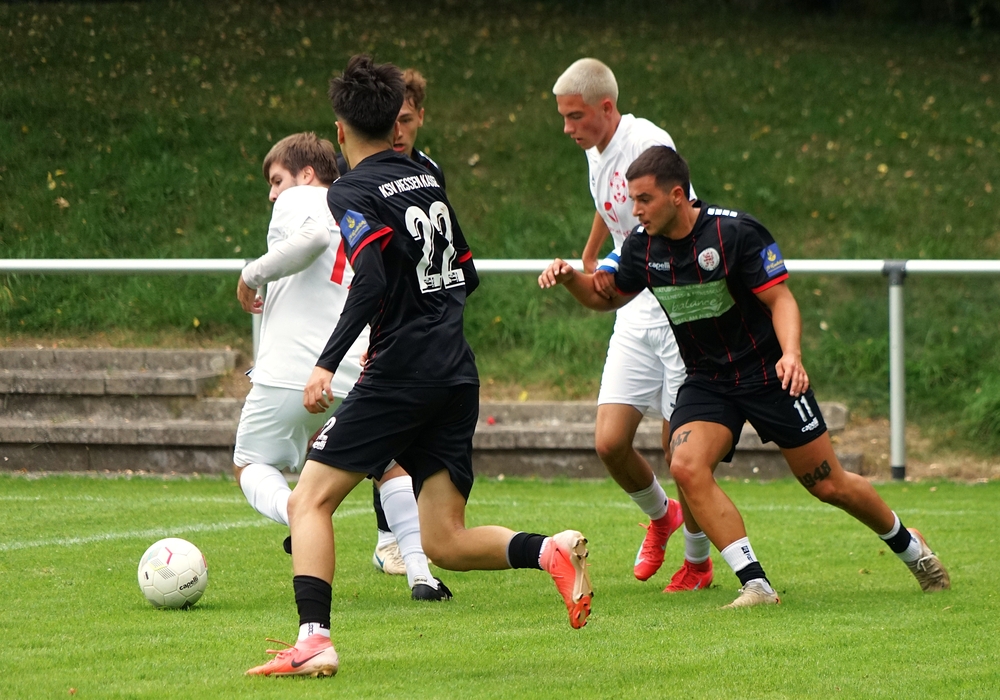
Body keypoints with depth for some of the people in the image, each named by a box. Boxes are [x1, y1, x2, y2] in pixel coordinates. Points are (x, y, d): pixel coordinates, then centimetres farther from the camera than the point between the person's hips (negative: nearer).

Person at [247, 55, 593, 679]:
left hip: (401, 373, -7)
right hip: (457, 375, 7)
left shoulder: (353, 193, -5)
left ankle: (314, 640, -14)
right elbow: (466, 276, 23)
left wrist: (328, 363, -23)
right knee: (445, 543, 7)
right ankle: (551, 551, -16)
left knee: (311, 500, 1)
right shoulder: (427, 179, 16)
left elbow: (372, 281, -21)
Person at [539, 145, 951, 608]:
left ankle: (909, 546, 32)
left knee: (828, 486, 3)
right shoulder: (642, 245, -4)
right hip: (706, 382, 4)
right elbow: (609, 297, 13)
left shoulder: (734, 232, -19)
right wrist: (570, 278, -8)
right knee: (686, 467, -25)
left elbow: (779, 298, -16)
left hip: (768, 374, -4)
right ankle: (756, 584, -22)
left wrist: (791, 354, -33)